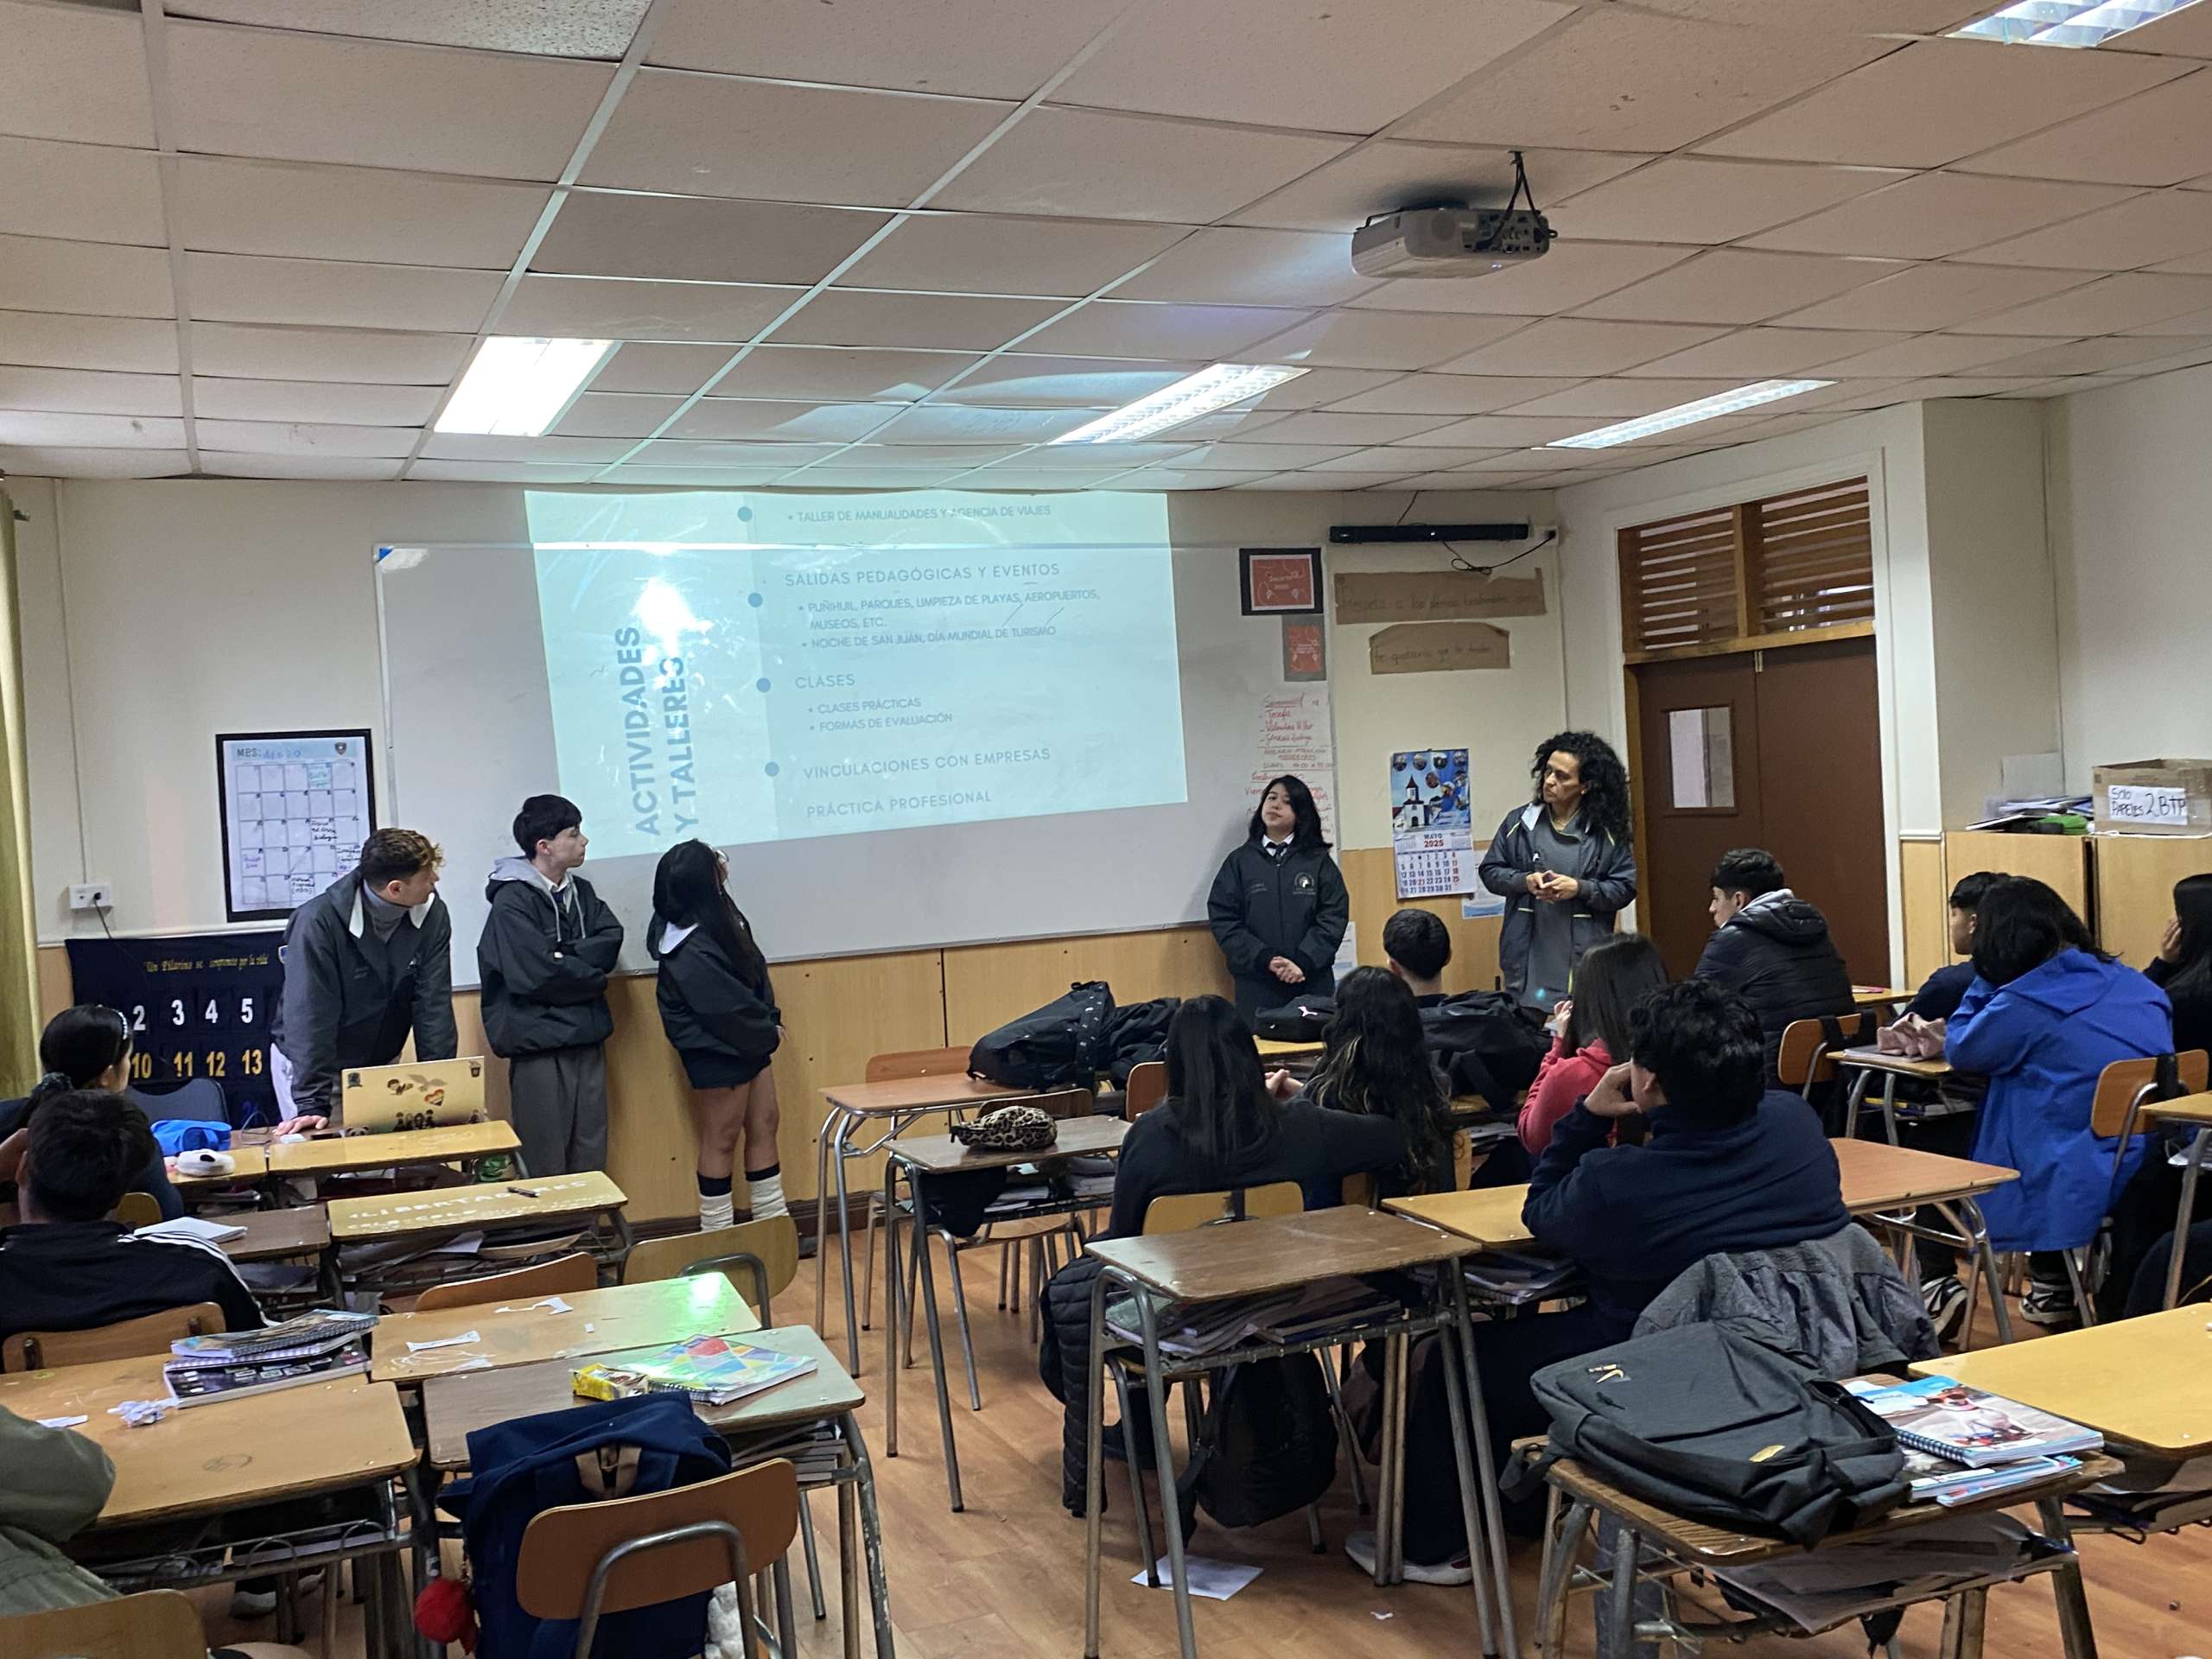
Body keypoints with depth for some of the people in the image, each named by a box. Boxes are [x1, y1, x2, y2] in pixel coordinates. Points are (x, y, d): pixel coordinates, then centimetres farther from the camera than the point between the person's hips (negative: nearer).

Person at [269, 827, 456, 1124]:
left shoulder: (432, 915, -14)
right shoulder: (318, 921, -26)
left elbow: (434, 1007, -14)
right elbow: (310, 1018, -26)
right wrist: (312, 1104, -30)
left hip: (381, 1063, 4)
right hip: (307, 1064, -4)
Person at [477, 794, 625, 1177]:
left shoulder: (580, 892, 13)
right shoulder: (512, 901, -9)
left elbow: (610, 942, 0)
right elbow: (536, 975, -18)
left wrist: (562, 954, -14)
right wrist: (592, 977, -4)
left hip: (587, 1039, 7)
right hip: (539, 1045, -7)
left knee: (590, 1157, 10)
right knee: (545, 1167, -2)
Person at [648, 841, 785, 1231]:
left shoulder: (719, 914, 1)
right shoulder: (690, 951, -27)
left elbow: (754, 966, 8)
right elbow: (726, 1006, -22)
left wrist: (770, 1020, 0)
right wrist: (768, 1033, -7)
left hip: (748, 1041, 9)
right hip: (717, 1052, -9)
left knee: (764, 1127, 13)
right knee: (722, 1140, 3)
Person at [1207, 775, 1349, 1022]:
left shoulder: (1318, 861, 7)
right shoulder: (1239, 861, 7)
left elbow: (1334, 916, 0)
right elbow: (1223, 920, 0)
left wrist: (1302, 962, -13)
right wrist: (1265, 959, -12)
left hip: (1313, 982, 0)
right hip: (1256, 985, 0)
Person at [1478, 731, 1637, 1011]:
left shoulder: (1607, 832, 0)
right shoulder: (1520, 821, 4)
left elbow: (1625, 888, 1)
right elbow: (1490, 871, 9)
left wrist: (1579, 888, -14)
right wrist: (1524, 881, -10)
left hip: (1582, 956, -1)